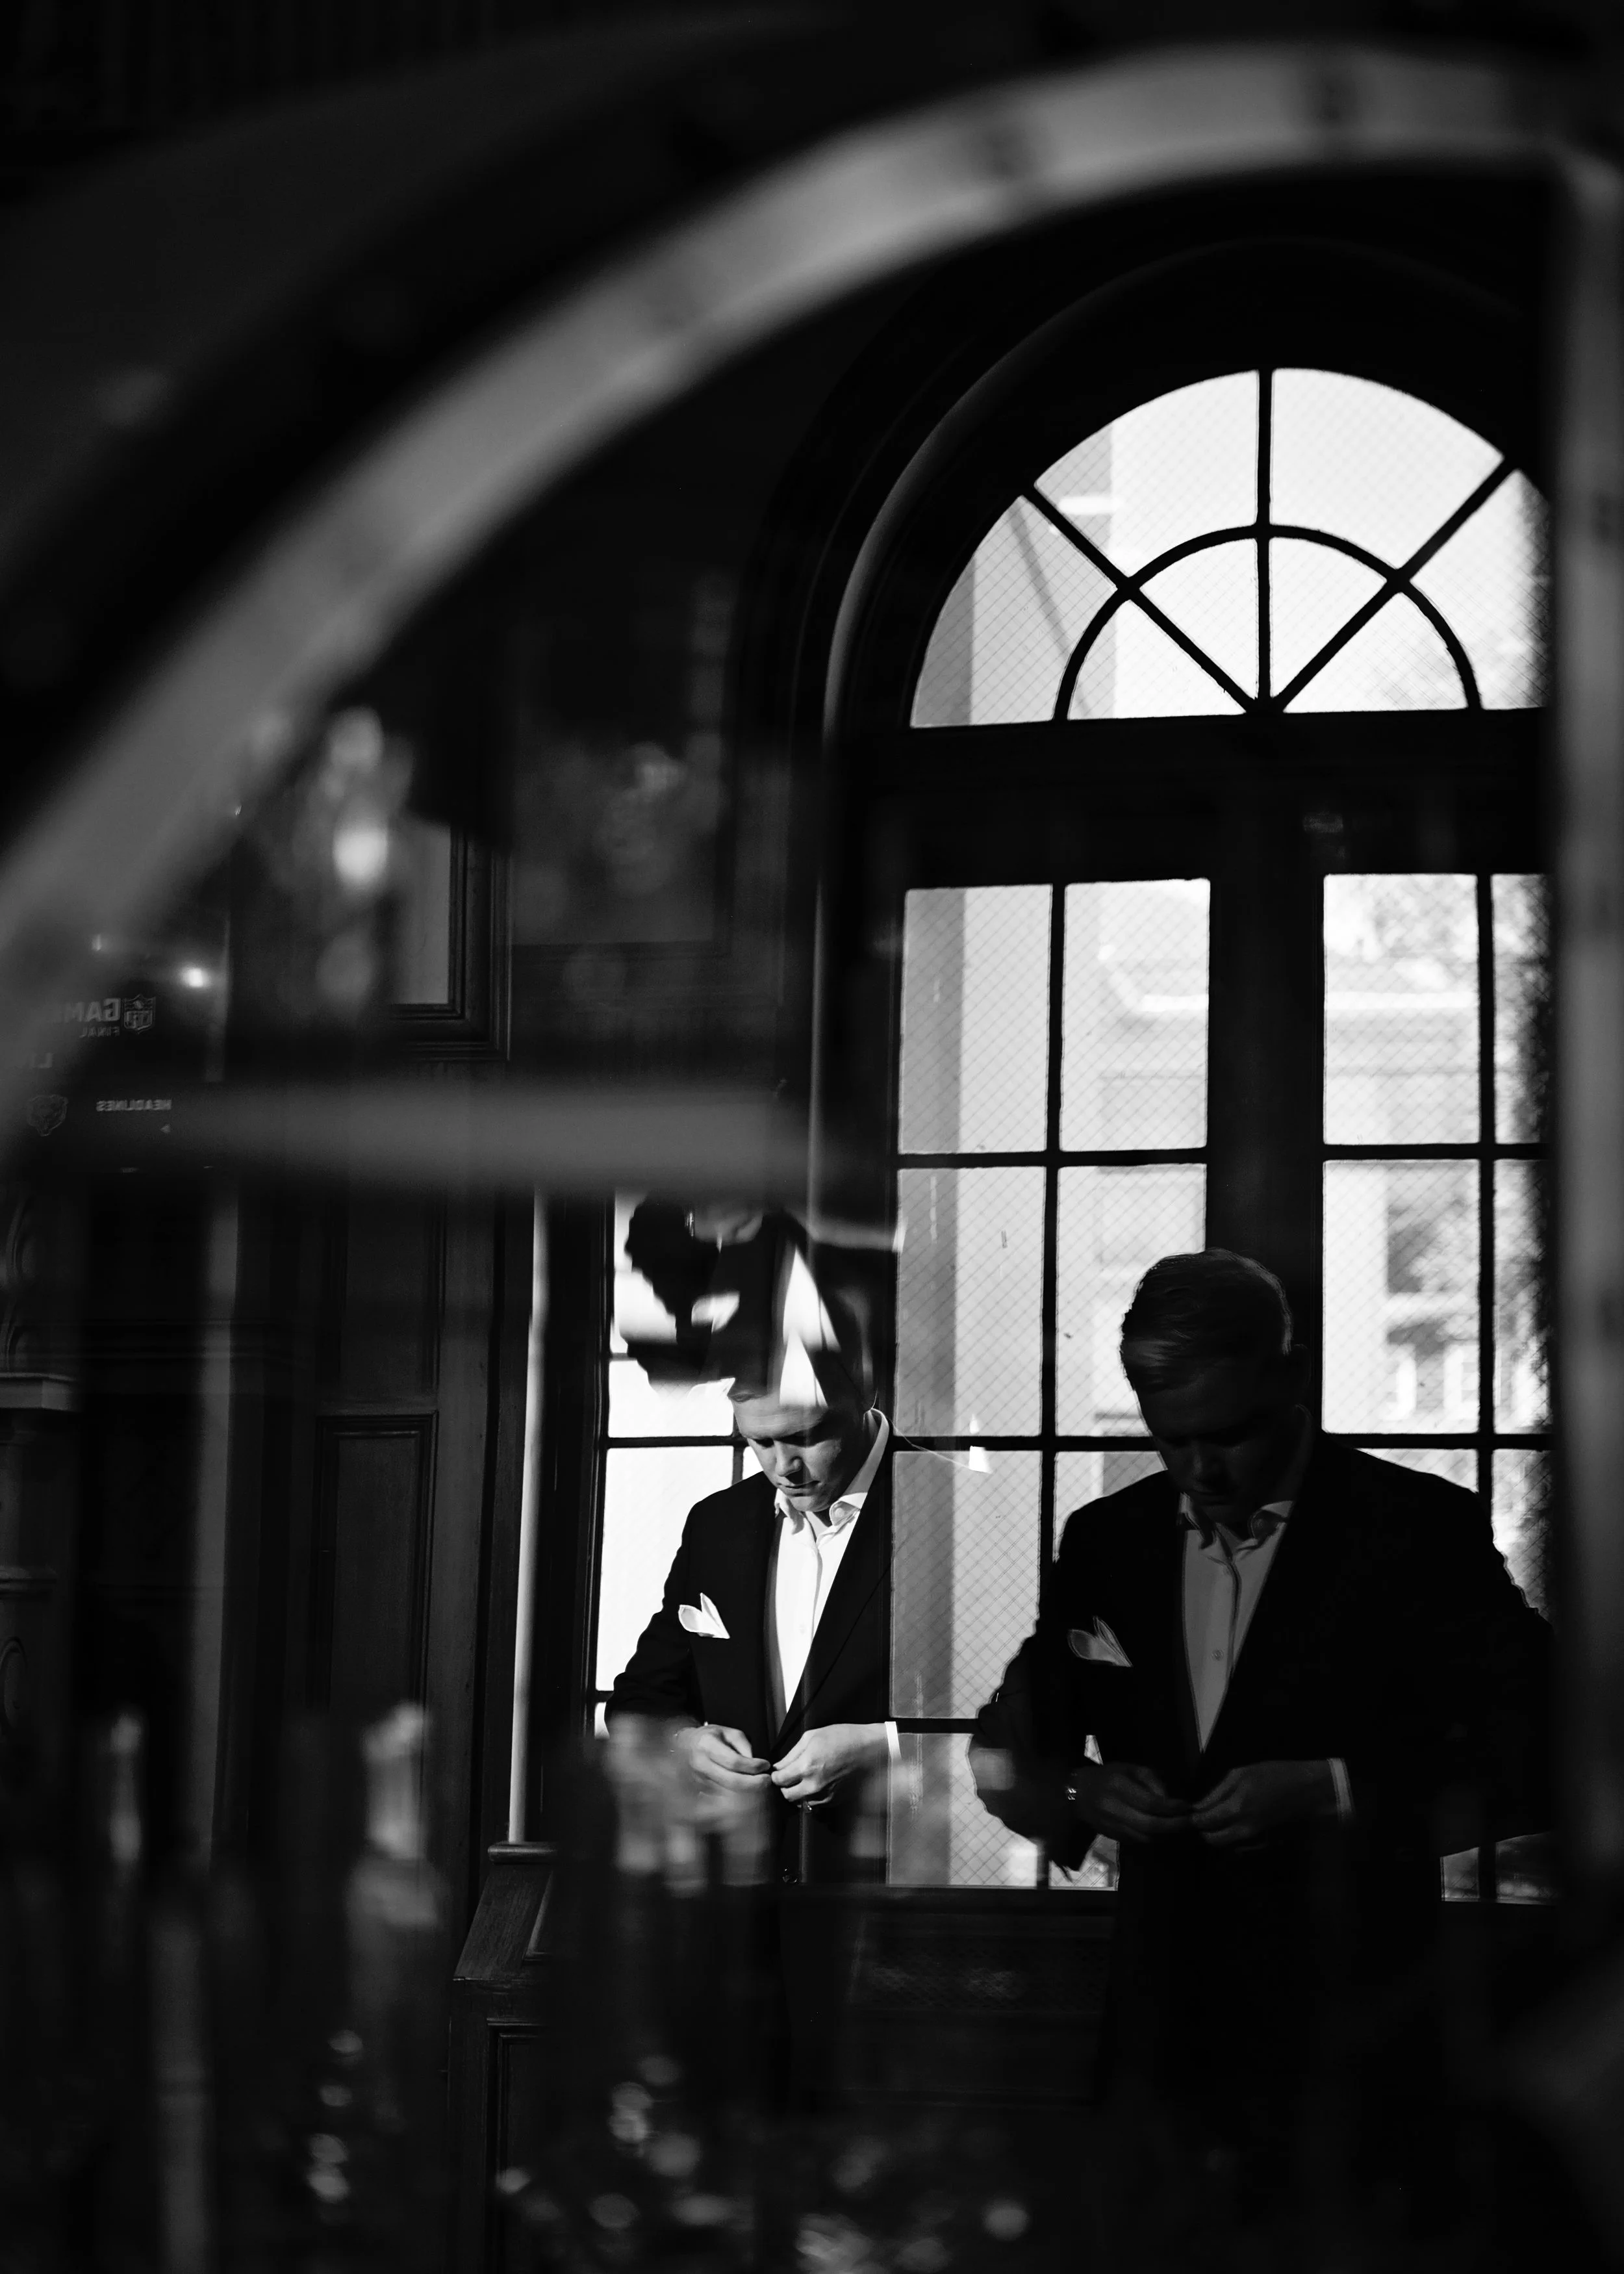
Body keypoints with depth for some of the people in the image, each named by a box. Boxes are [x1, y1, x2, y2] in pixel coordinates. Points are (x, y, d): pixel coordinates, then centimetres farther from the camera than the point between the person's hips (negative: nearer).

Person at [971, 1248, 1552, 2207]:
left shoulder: (1422, 1530, -4)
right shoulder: (1106, 1540, 9)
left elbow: (1527, 1756, -7)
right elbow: (1008, 1749, 15)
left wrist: (1332, 1790, -18)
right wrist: (1078, 1790, -6)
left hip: (1348, 2028, -3)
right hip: (1159, 2018, 4)